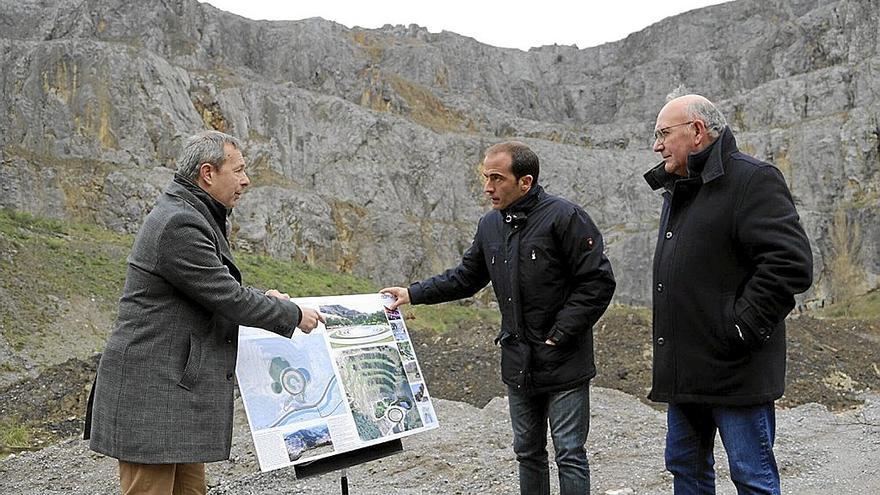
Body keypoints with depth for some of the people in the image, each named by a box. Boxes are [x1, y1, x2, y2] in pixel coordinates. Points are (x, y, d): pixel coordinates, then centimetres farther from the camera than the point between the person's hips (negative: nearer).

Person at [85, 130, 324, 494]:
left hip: (180, 388, 11)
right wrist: (292, 315, -4)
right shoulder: (179, 224, -18)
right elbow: (225, 296, -17)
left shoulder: (189, 215, 16)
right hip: (150, 388, -11)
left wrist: (260, 299, 12)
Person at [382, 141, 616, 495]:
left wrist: (559, 335, -18)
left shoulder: (565, 217, -16)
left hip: (564, 364, -7)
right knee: (527, 452, 17)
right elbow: (466, 277, 16)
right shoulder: (490, 225, 6)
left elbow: (597, 283, -17)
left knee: (569, 454, 1)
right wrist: (413, 294, 7)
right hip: (518, 365, 7)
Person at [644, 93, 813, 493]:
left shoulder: (753, 180, -11)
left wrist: (741, 328, -19)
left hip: (735, 372, -9)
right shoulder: (677, 190, 17)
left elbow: (791, 263, -22)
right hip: (685, 371, 9)